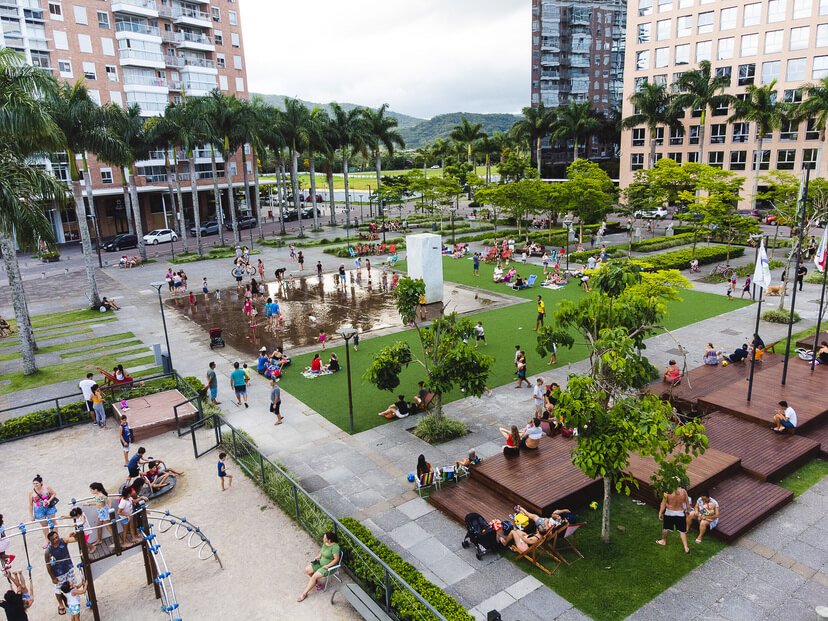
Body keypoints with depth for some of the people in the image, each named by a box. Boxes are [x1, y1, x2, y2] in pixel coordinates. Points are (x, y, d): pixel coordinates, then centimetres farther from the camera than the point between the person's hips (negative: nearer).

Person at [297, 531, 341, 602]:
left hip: (329, 566, -9)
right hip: (320, 563, 9)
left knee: (314, 577, -20)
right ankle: (316, 581, 17)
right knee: (307, 570, -3)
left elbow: (336, 559, -23)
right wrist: (317, 557, 0)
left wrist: (327, 566, -24)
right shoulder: (325, 543, -1)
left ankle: (304, 593, -7)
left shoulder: (335, 546, -26)